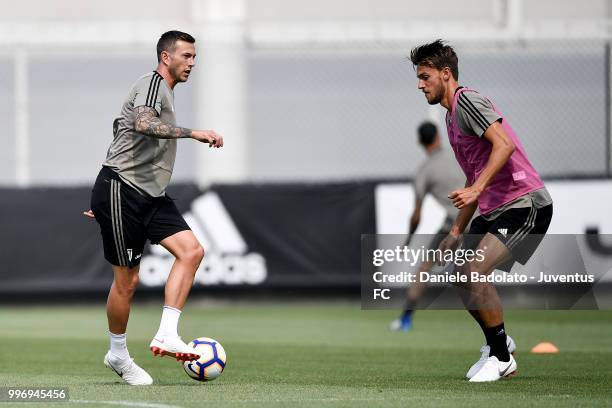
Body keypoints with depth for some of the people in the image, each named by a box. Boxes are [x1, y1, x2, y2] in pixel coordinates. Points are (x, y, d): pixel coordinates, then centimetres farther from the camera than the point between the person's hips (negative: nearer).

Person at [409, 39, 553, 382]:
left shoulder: (467, 100, -10)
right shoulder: (452, 116, 20)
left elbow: (504, 145, -24)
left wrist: (477, 188, -32)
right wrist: (456, 232, 23)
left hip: (525, 203, -10)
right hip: (495, 209, 10)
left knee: (474, 274, -20)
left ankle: (502, 357, -7)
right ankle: (497, 344, 25)